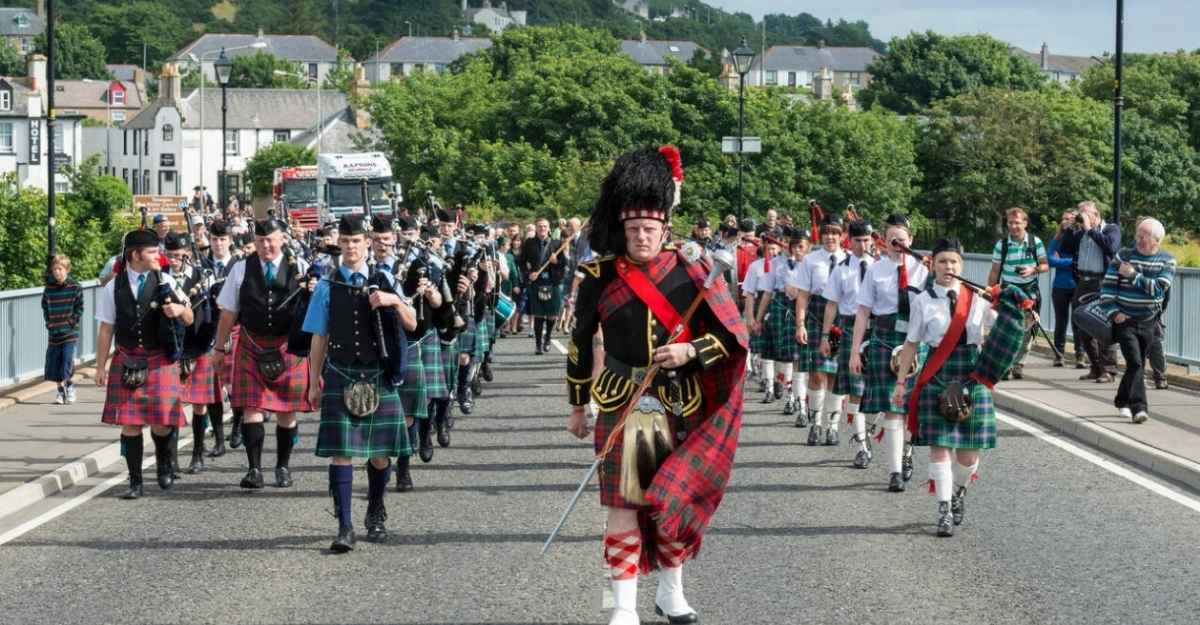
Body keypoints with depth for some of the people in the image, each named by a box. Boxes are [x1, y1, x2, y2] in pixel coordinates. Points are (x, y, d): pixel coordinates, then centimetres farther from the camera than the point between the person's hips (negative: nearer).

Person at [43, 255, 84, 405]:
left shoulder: (75, 288, -5)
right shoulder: (48, 289, 3)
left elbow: (79, 308, 0)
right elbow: (45, 307, 15)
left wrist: (73, 323, -8)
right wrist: (49, 322, 6)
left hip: (70, 332, -3)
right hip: (54, 333, 3)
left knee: (67, 362, -9)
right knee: (54, 363, 4)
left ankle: (69, 388, 7)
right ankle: (61, 391, 17)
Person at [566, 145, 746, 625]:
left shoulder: (691, 272, -2)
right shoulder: (600, 276, -3)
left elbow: (732, 337, 0)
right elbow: (580, 344, 7)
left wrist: (691, 351, -19)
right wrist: (577, 408, 11)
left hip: (680, 408, 2)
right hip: (621, 406, -1)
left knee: (677, 500, 11)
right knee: (624, 506, -4)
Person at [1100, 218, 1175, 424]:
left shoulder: (1167, 261, 0)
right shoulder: (1123, 256, -2)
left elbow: (1159, 288, -15)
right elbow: (1107, 285, -2)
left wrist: (1133, 275, -18)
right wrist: (1113, 312, -12)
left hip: (1148, 322, 3)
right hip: (1125, 321, -3)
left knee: (1138, 365, 13)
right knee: (1135, 363, -16)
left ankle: (1122, 402, 33)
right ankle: (1139, 408, -20)